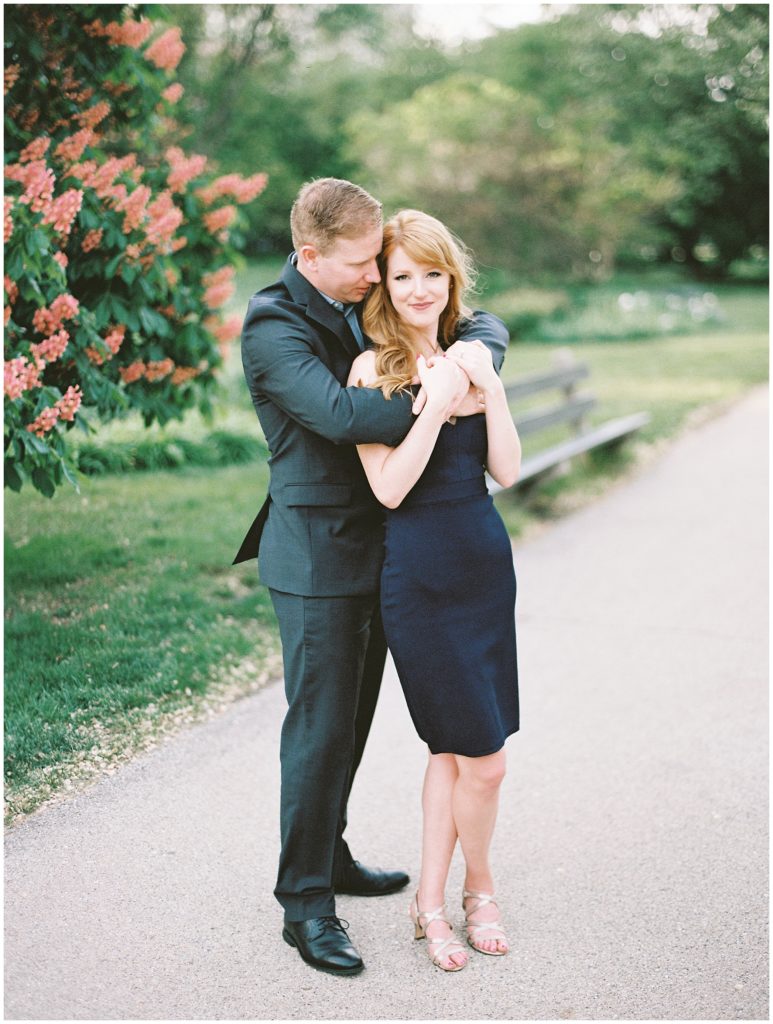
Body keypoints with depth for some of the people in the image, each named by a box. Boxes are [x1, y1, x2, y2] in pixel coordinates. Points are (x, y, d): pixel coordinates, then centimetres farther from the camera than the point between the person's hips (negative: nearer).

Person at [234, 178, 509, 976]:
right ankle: (305, 904, 10)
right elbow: (334, 410, -30)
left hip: (379, 547, 8)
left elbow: (485, 325, 8)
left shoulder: (369, 300, 8)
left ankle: (329, 856, 35)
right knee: (319, 727, -2)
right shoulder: (271, 326, -15)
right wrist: (425, 409, -32)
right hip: (317, 556, -8)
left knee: (352, 716, 18)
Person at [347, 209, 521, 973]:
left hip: (487, 560, 5)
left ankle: (431, 902, 25)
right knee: (482, 758, -1)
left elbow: (507, 470, 2)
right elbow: (389, 488, -15)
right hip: (419, 574, -5)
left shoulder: (468, 355, 7)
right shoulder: (373, 367, -8)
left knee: (452, 745, 11)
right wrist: (438, 401, -21)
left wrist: (489, 386, -9)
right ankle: (478, 889, 26)